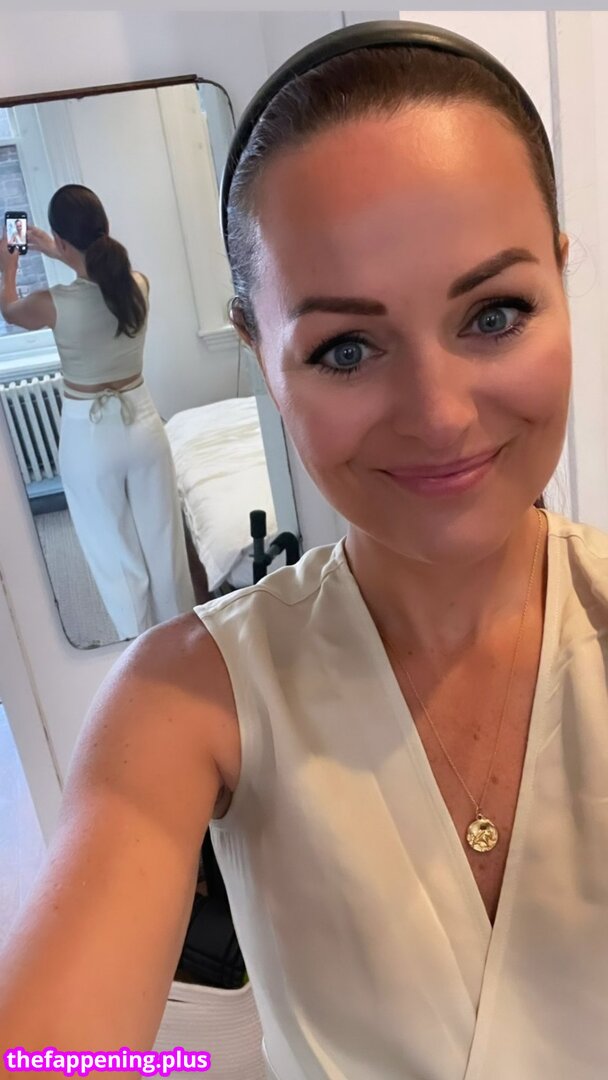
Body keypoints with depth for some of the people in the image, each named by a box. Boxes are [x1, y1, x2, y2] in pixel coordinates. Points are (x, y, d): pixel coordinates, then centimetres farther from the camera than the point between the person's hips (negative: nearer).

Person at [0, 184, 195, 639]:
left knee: (115, 552, 13)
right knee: (163, 537, 18)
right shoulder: (139, 284, -9)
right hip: (143, 422, 4)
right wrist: (59, 256, 28)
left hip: (89, 436, -3)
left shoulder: (54, 304, -20)